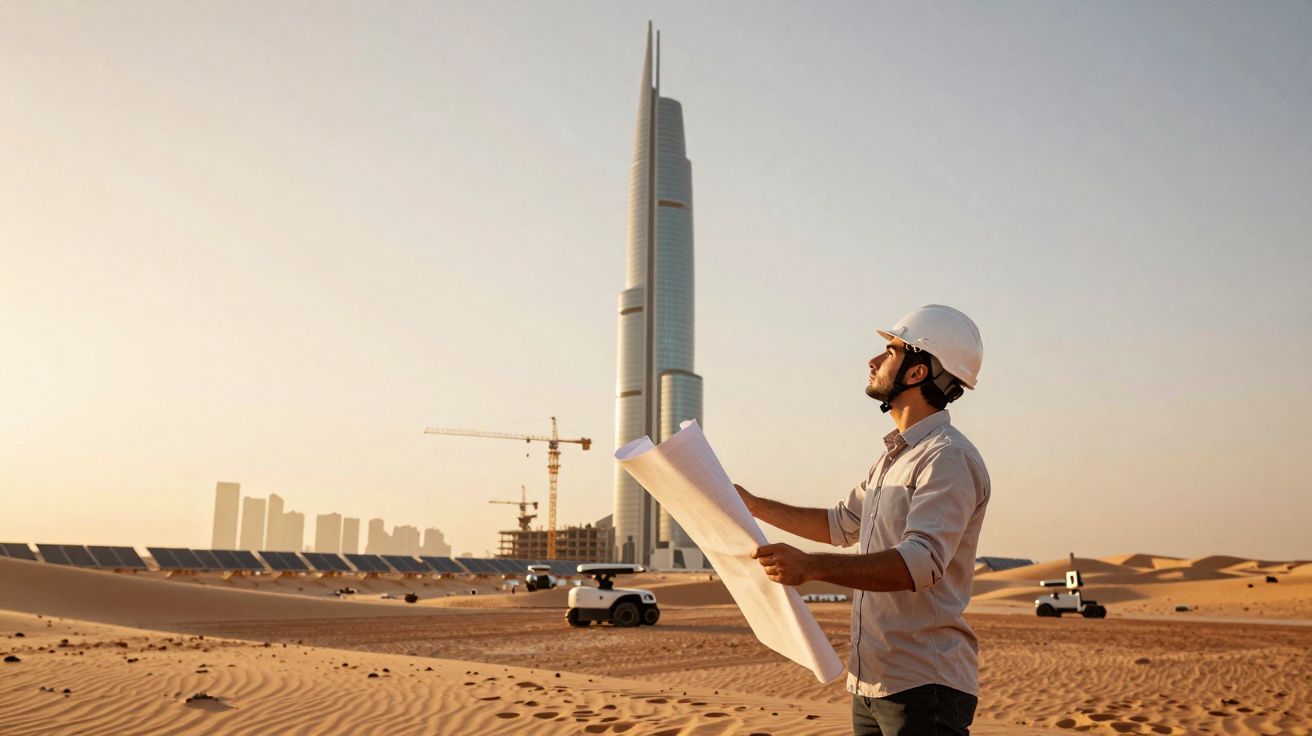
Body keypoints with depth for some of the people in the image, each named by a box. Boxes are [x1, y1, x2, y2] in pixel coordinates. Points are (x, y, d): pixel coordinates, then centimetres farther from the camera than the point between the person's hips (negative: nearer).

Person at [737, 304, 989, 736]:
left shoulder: (948, 458, -15)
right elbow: (842, 524, 31)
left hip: (923, 687, -9)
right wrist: (755, 507, 26)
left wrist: (812, 567, -38)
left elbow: (921, 562, -28)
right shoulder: (894, 457, 17)